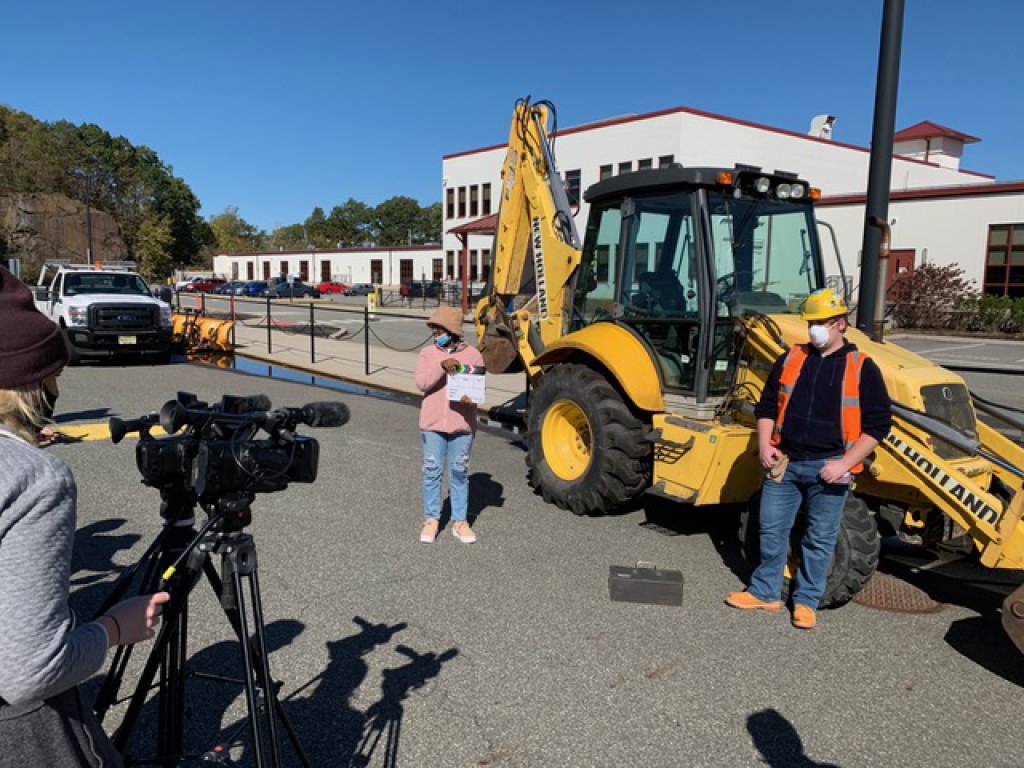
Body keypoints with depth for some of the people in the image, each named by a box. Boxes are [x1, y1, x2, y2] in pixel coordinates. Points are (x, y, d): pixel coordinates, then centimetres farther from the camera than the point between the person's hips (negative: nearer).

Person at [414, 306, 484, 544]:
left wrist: (469, 396, -22)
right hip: (432, 423, 0)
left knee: (459, 473, 9)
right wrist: (442, 366, -23)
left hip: (462, 424, 0)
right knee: (432, 471, 7)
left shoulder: (472, 354, 1)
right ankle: (431, 519, 21)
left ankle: (460, 521, 20)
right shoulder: (428, 353, 2)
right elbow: (421, 383, -10)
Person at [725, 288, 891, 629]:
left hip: (828, 468, -3)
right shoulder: (791, 359, 6)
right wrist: (765, 445, -1)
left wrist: (845, 463, -13)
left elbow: (877, 424, -4)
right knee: (772, 528, 10)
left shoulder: (862, 368, -3)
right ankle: (765, 592, 26)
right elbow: (767, 405, 13)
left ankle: (806, 601, 25)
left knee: (820, 539, 9)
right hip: (784, 462, 3)